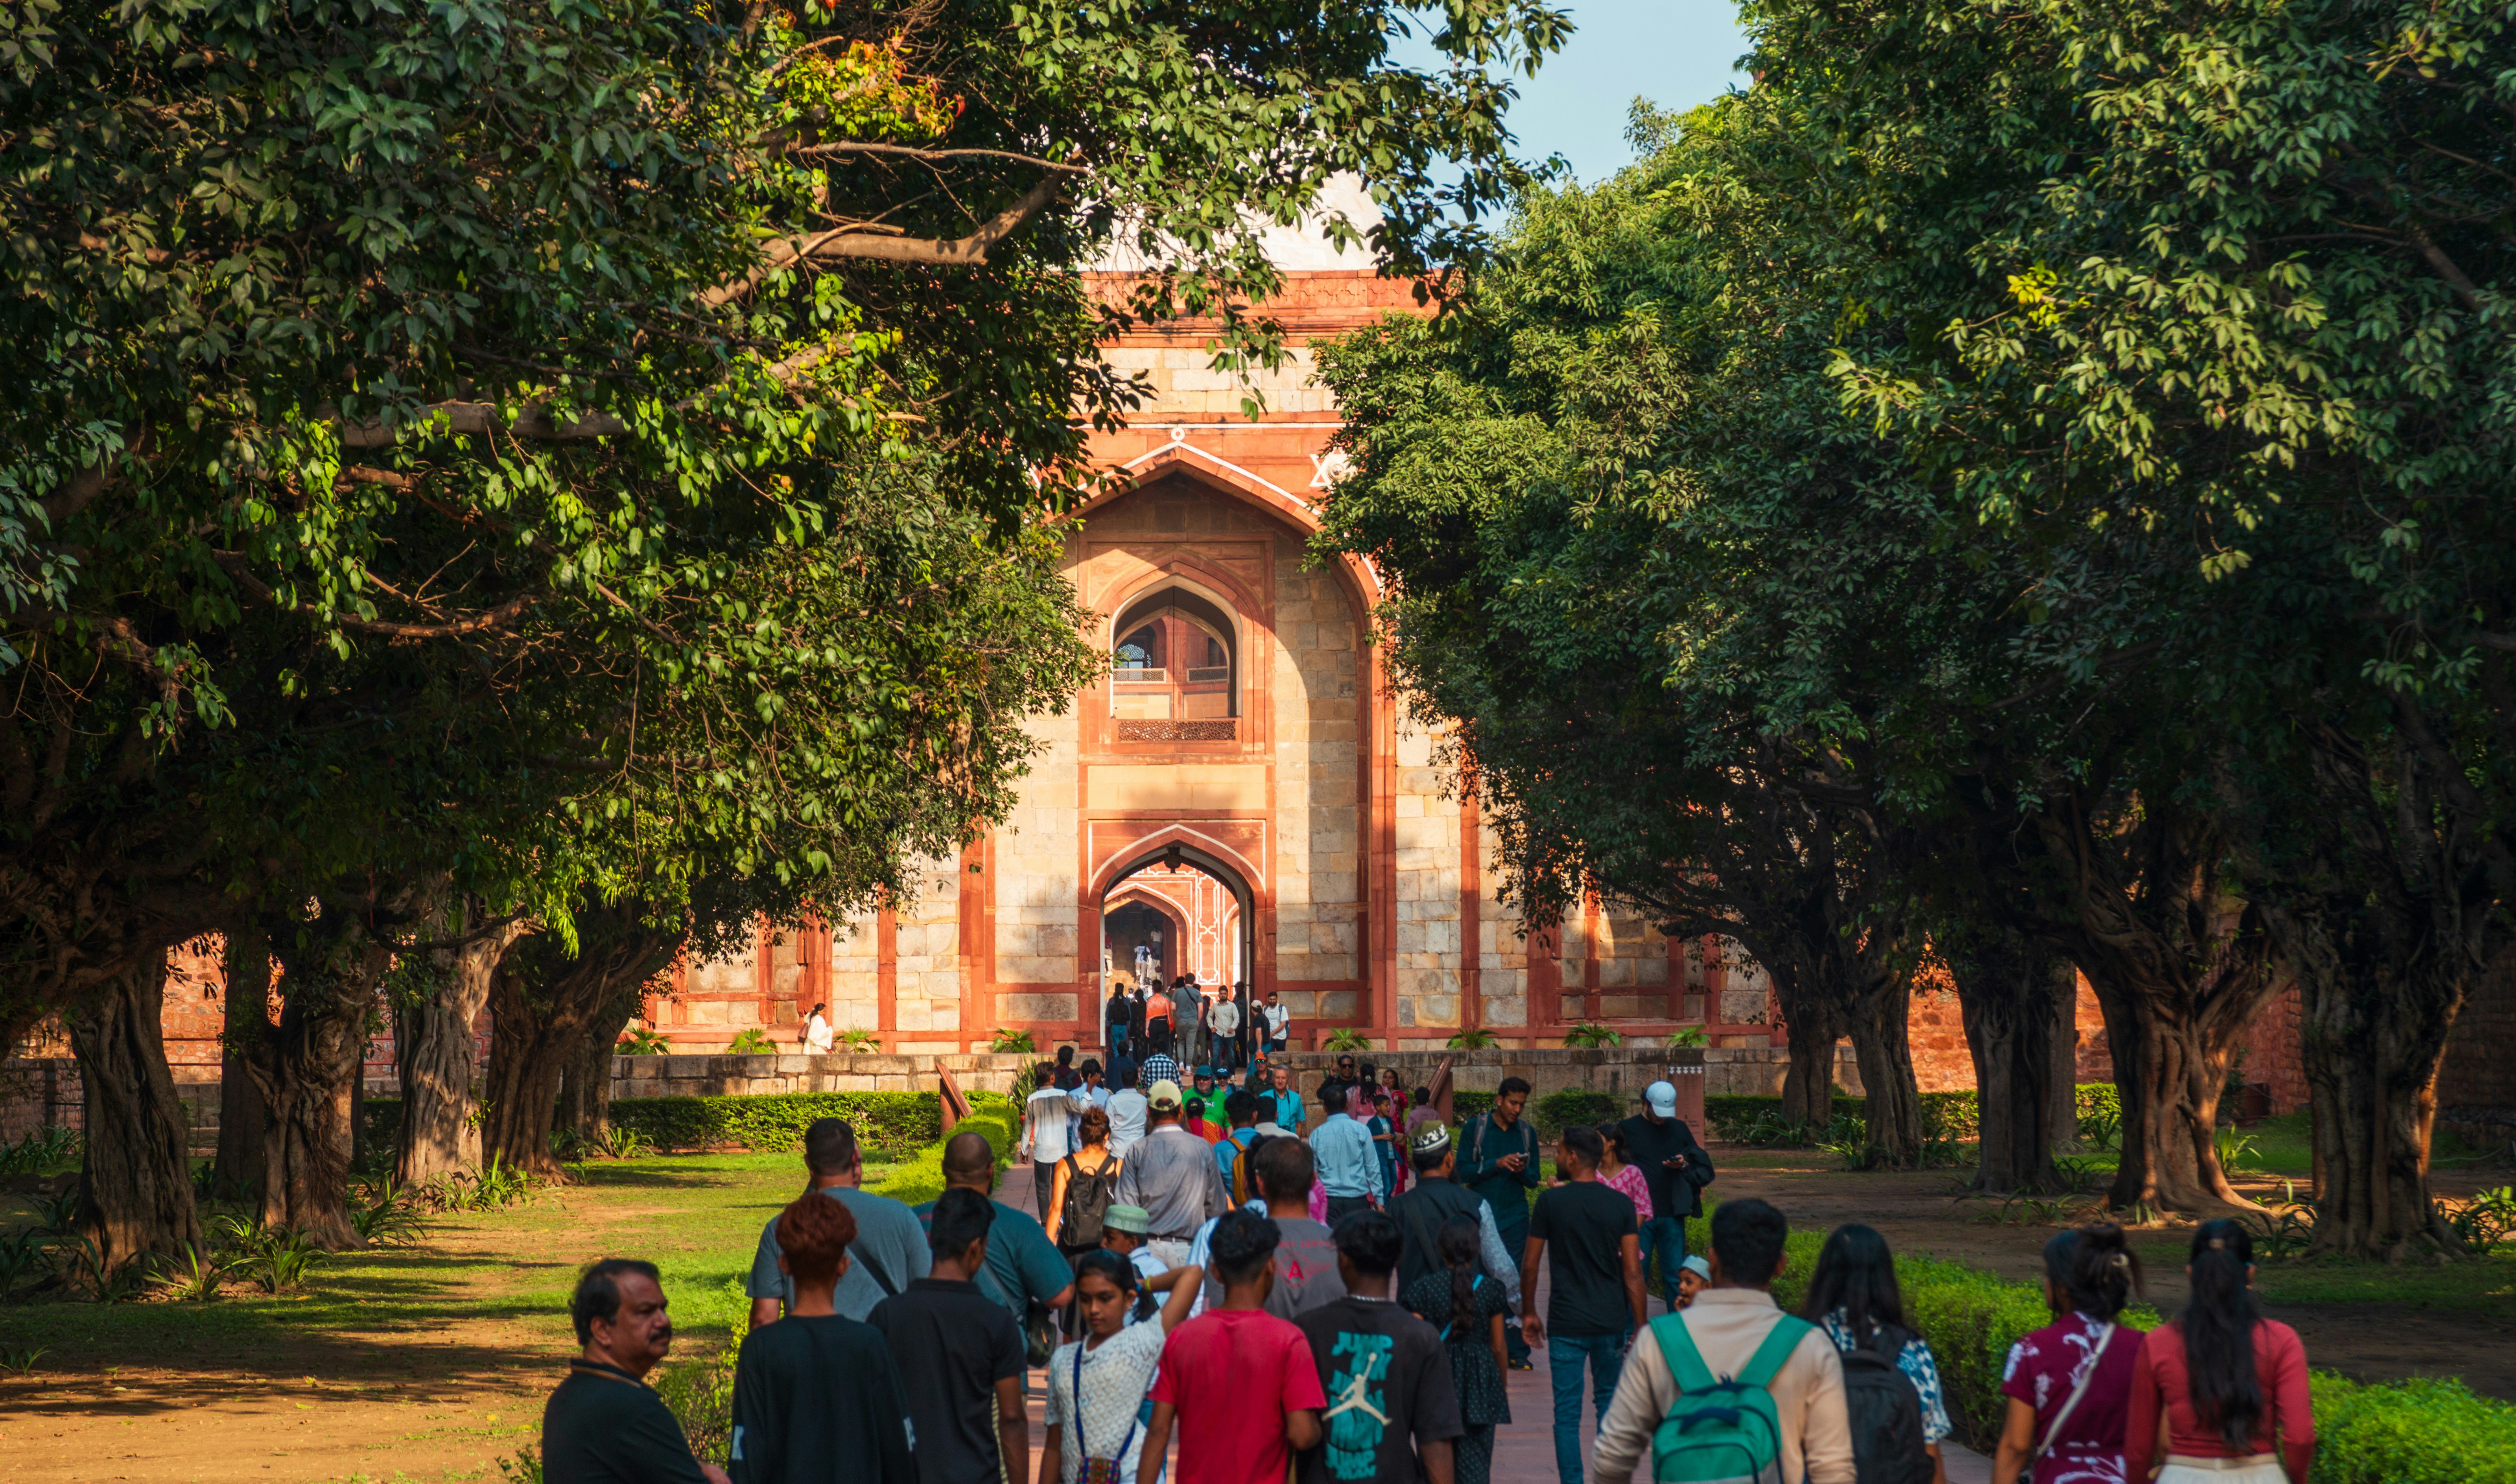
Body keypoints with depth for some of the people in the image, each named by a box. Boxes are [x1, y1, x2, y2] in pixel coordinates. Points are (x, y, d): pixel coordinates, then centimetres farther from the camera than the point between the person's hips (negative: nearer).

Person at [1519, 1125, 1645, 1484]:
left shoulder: (1551, 1202, -7)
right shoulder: (1620, 1204, -1)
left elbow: (1530, 1266, -2)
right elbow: (1633, 1273, -2)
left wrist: (1529, 1313, 12)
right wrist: (1640, 1327, 4)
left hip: (1567, 1323, -3)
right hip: (1612, 1320, 3)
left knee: (1567, 1413, 2)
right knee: (1609, 1403, 17)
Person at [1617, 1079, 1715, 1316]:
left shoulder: (1679, 1129, 12)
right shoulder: (1627, 1129, 3)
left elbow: (1705, 1170, 15)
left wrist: (1685, 1166, -7)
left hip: (1672, 1216, 3)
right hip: (1640, 1216, -3)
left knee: (1675, 1278, 5)